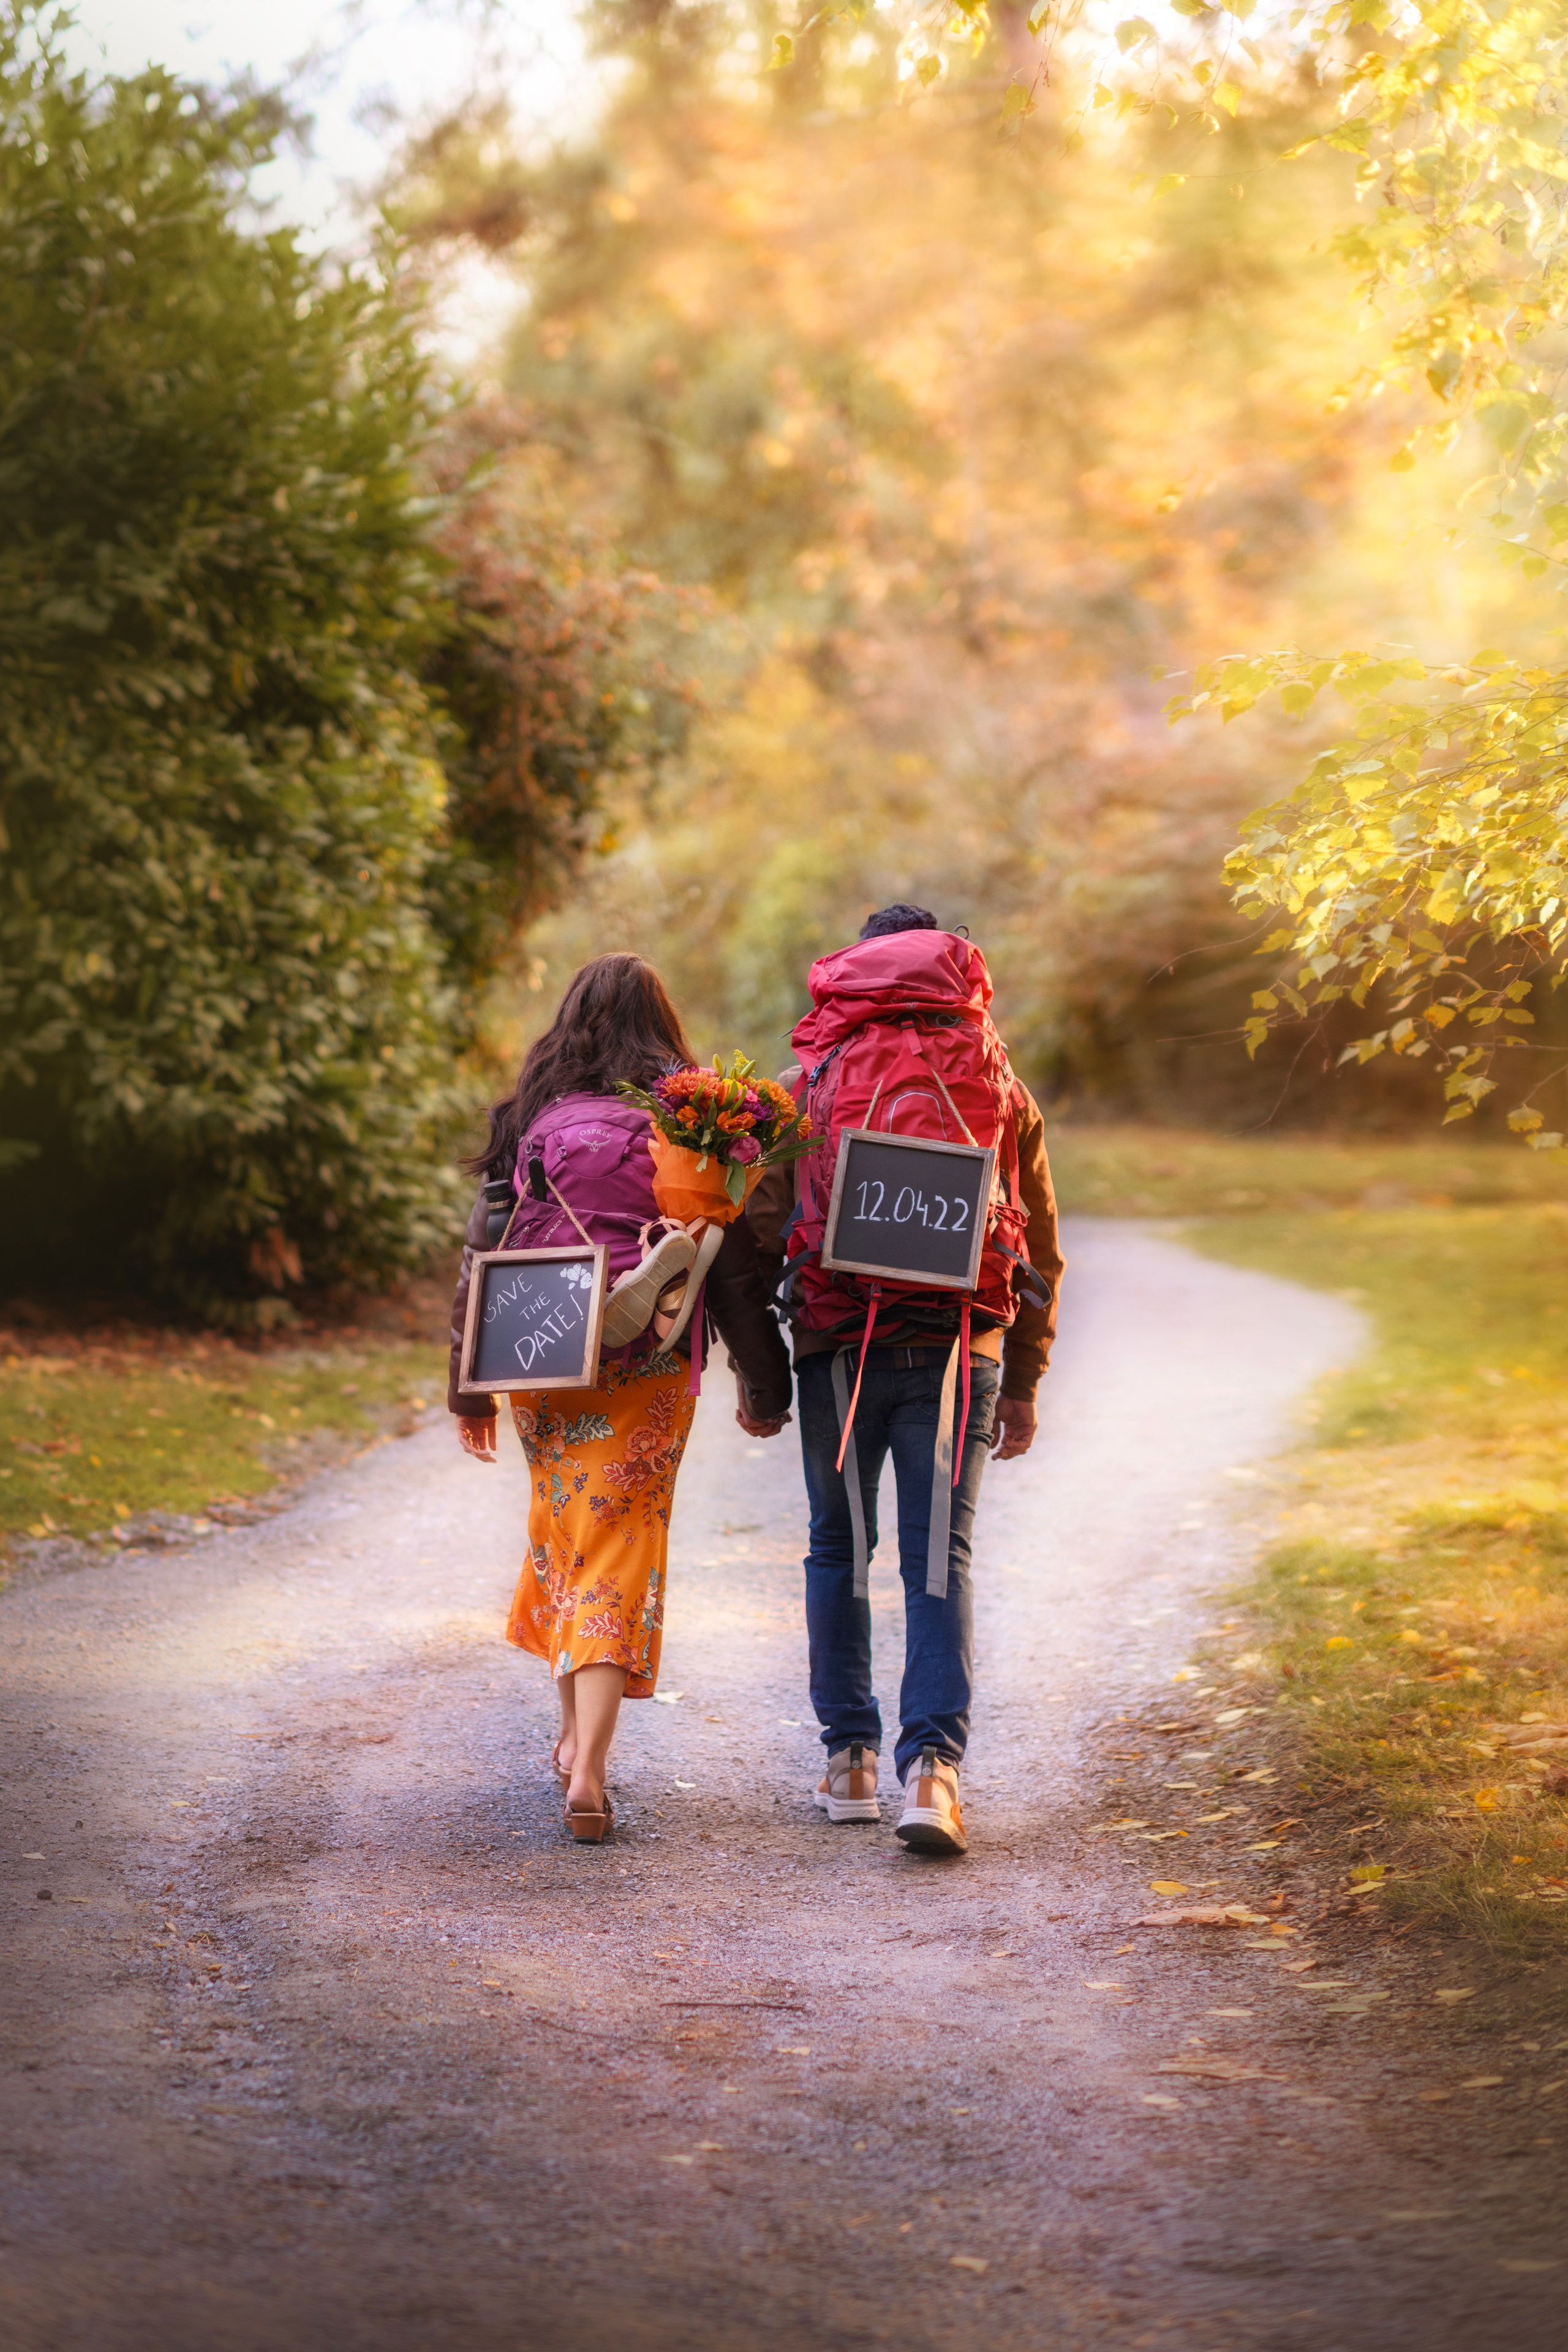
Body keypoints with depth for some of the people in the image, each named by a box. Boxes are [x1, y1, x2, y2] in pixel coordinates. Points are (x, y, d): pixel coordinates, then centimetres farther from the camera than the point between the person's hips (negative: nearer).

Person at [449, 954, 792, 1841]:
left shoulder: (528, 1121, 1)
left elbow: (484, 1253, 3)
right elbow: (734, 1264, -1)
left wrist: (469, 1386, 10)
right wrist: (766, 1387, 8)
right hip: (650, 1370, -2)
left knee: (560, 1529, 22)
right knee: (622, 1553, 1)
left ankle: (574, 1728, 30)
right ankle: (590, 1767, -11)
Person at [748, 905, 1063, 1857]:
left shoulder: (809, 1083, 5)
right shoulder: (1001, 1089, 8)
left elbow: (761, 1232, 2)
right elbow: (1041, 1246, 10)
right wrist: (1024, 1385, 17)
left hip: (838, 1347, 0)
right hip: (960, 1350, 0)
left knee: (839, 1551, 14)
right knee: (940, 1560, 1)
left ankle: (851, 1760, 15)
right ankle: (933, 1765, -13)